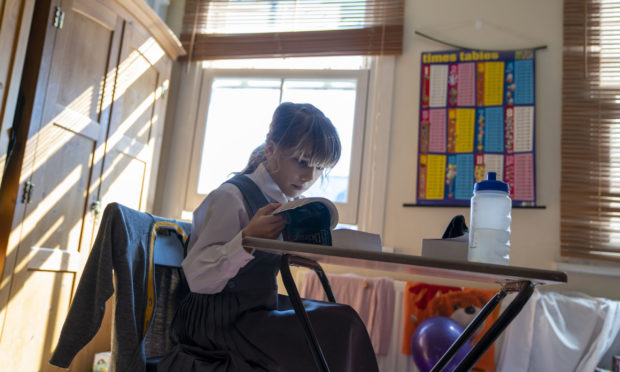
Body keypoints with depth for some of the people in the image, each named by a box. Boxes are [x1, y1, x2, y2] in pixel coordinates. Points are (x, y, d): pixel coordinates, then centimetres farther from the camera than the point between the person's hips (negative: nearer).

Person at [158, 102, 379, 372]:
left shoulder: (285, 202, 10)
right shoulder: (230, 197, -15)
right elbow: (197, 278, -20)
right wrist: (247, 238, -33)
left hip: (258, 308, 9)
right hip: (220, 319, -9)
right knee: (341, 326, -21)